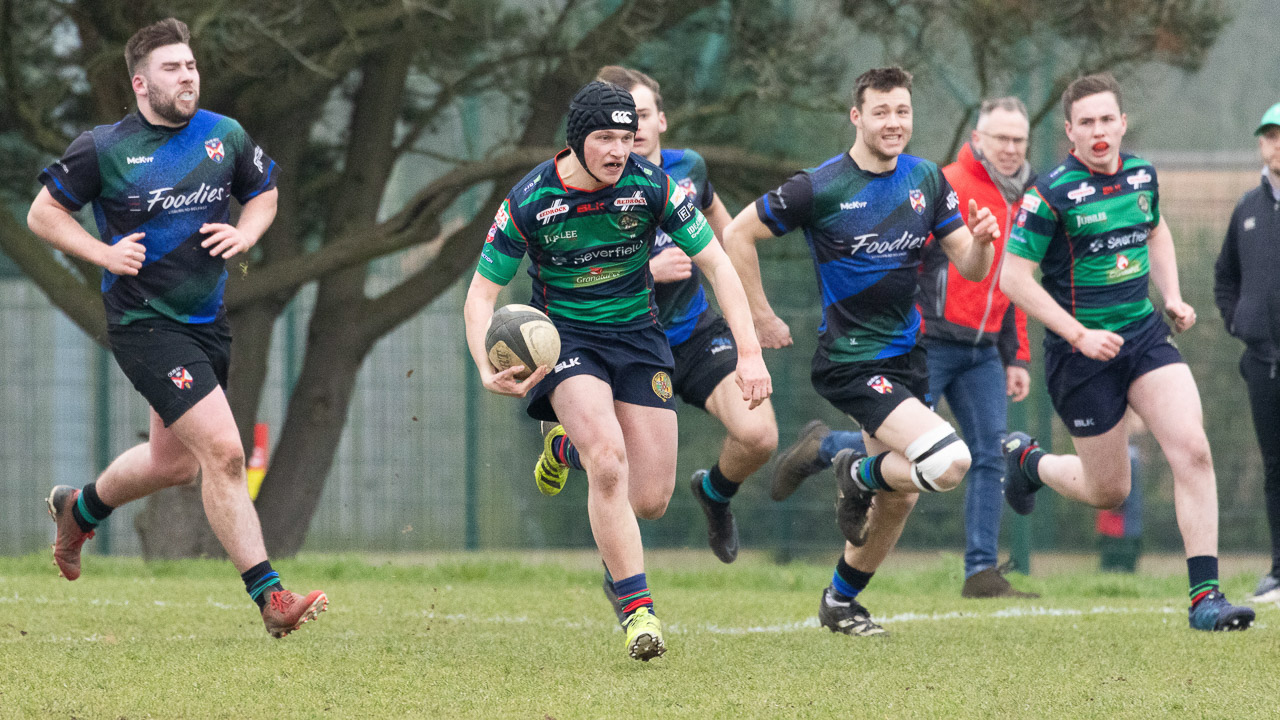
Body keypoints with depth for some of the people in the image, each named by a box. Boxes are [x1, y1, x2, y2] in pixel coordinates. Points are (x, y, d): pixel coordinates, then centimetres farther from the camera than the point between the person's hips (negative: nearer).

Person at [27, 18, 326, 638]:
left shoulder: (226, 136, 2)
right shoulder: (103, 149, -10)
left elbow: (264, 193, 19)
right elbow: (43, 213, 0)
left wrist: (245, 234, -2)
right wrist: (105, 253, -14)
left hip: (208, 320, 7)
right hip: (144, 324, -7)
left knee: (175, 461, 20)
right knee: (223, 451, -17)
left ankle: (80, 508, 49)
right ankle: (270, 599, -14)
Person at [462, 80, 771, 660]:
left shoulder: (651, 187, -14)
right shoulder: (530, 201, -17)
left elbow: (716, 264, -7)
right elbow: (481, 294, -9)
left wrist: (749, 353, -16)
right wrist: (488, 370, -27)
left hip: (636, 334, 3)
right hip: (563, 335, -3)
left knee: (651, 501, -1)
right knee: (609, 463, -28)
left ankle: (569, 447, 33)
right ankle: (637, 609, -19)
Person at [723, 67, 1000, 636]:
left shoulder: (927, 180, 4)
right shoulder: (821, 187, -12)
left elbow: (970, 268, 6)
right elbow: (738, 233, -4)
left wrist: (981, 240, -17)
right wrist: (761, 316, -3)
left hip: (906, 355, 7)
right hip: (851, 362, -7)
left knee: (899, 496, 13)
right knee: (948, 461, -23)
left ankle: (840, 602, 34)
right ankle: (859, 474, 7)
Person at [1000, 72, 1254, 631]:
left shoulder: (1141, 175, 3)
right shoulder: (1052, 194, -16)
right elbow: (1013, 277, -14)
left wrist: (1172, 296, 9)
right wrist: (1078, 335, -19)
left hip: (1144, 333, 5)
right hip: (1080, 351, -5)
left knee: (1192, 449, -16)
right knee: (1109, 492, 6)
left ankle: (1205, 595, -13)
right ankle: (1026, 461, 39)